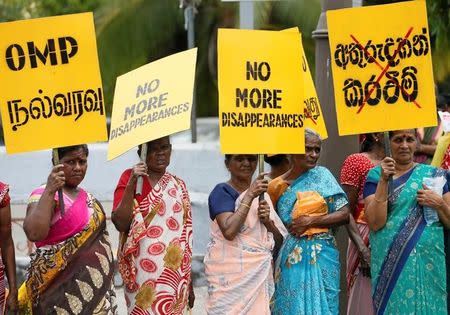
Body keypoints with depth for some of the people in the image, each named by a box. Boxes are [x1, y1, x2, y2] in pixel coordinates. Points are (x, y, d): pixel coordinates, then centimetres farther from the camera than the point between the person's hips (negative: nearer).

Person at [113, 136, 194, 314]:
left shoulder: (178, 186, 11)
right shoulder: (130, 178, -1)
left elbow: (186, 234, 14)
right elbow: (120, 223, -12)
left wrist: (189, 282, 13)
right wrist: (131, 184, -20)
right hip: (143, 271, -3)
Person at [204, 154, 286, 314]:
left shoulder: (261, 193, 14)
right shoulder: (222, 191, -4)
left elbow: (279, 243, 12)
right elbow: (229, 231, -22)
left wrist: (268, 221, -7)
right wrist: (249, 196, -18)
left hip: (261, 274, 6)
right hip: (231, 276, -6)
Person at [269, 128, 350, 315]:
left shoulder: (321, 175, 2)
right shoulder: (276, 187, 5)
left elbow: (344, 214, -3)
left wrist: (311, 221, -9)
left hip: (321, 257, -1)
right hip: (290, 258, 1)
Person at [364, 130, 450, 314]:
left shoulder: (434, 175, 9)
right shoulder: (376, 176, 4)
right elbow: (375, 223, -9)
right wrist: (384, 181, -14)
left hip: (429, 263, 2)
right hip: (391, 263, -1)